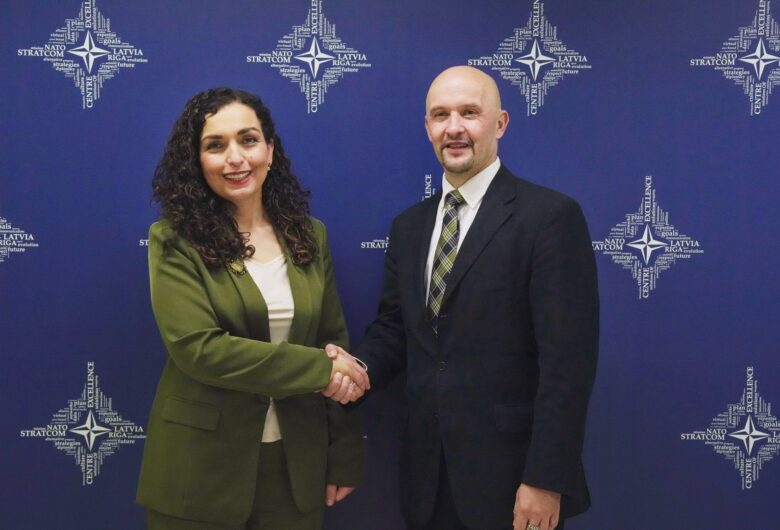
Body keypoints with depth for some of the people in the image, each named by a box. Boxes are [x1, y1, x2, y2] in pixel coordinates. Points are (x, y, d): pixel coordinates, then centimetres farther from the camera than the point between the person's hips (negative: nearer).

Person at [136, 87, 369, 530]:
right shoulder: (176, 240, -8)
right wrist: (320, 368, -18)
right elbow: (197, 348, -19)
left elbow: (335, 342, 6)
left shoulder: (309, 235, 4)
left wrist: (344, 457, 4)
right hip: (202, 469, -3)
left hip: (296, 464, 4)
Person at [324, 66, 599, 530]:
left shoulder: (551, 216, -11)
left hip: (511, 477, -5)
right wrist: (359, 368, -8)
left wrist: (545, 480, -17)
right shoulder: (409, 225, 10)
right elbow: (395, 329, 13)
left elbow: (568, 360, -15)